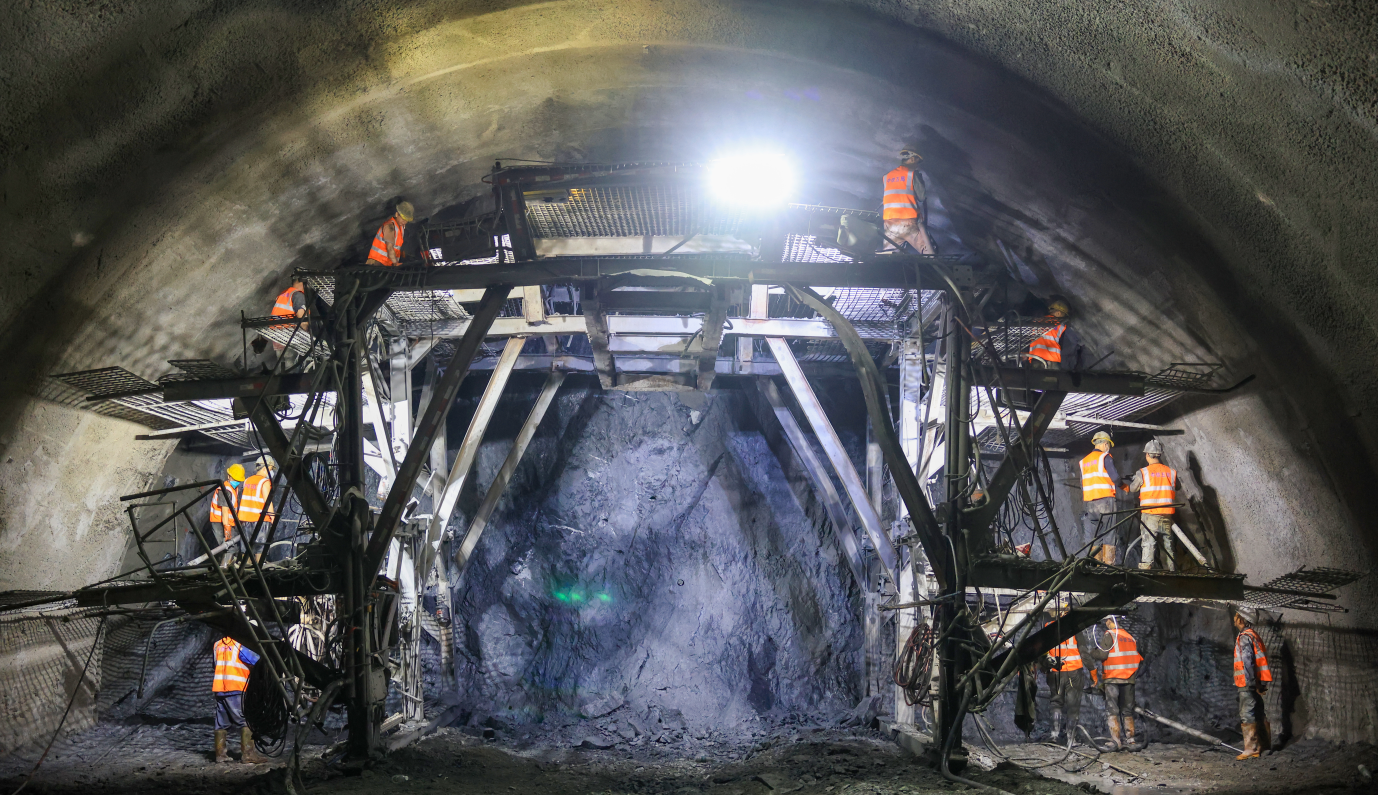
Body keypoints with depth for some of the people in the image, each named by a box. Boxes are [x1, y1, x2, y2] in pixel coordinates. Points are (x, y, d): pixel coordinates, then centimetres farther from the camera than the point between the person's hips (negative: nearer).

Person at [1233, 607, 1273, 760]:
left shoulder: (1244, 638, -14)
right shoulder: (1254, 636, 16)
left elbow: (1247, 661, -20)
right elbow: (1261, 659, 19)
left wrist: (1251, 683, -19)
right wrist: (1261, 684, 20)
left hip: (1247, 684, -10)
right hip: (1256, 683, 10)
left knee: (1247, 716, -8)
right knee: (1258, 714, 16)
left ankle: (1251, 749, -8)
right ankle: (1266, 744, 23)